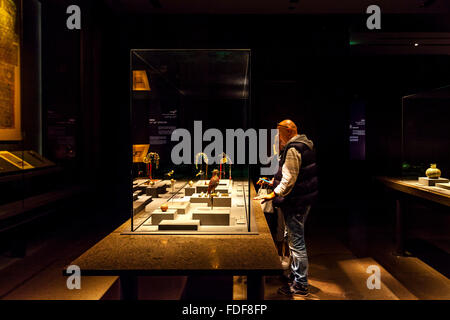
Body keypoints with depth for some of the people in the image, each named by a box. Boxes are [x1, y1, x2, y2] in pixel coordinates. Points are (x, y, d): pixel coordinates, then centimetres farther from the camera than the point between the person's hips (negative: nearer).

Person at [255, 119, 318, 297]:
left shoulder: (292, 149, -17)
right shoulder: (303, 146, 16)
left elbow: (290, 179, -24)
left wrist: (273, 194, -25)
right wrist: (273, 181, 21)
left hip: (296, 202, -11)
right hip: (304, 199, 11)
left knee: (296, 242, -3)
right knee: (296, 240, 19)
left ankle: (300, 285, 6)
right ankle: (295, 278, 32)